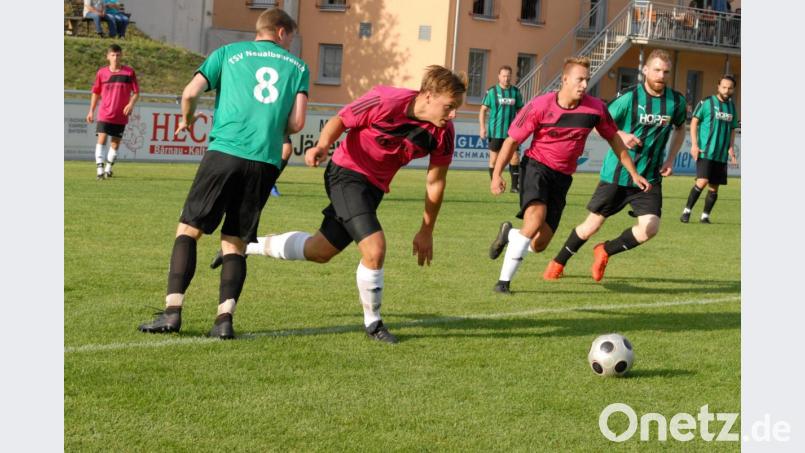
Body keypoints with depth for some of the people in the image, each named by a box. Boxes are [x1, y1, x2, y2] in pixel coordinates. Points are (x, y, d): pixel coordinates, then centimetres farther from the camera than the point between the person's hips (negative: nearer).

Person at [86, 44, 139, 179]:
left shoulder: (129, 72, -2)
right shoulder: (102, 72, 2)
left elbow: (136, 92, 1)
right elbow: (96, 93, 12)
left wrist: (131, 104, -17)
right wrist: (91, 111, 9)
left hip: (121, 116, 0)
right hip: (104, 114, 0)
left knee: (116, 142, 6)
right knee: (101, 139, -11)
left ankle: (108, 168, 22)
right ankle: (99, 169, -11)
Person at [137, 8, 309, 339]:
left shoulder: (229, 53, 14)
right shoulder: (297, 67, 16)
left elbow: (191, 92, 2)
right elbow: (296, 123, 6)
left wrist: (187, 120, 23)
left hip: (225, 151, -1)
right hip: (266, 162, 2)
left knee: (189, 229, 6)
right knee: (235, 243, 9)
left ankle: (173, 310, -6)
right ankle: (225, 317, -7)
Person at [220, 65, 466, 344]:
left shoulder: (443, 133, -13)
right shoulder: (386, 101, -26)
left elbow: (436, 182, 0)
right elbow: (340, 121, -10)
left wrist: (426, 231, 5)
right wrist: (323, 145, -29)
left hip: (374, 186, 6)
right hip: (347, 172, -6)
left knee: (320, 251, 14)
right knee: (374, 248, -21)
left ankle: (244, 247, 36)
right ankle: (373, 323, 1)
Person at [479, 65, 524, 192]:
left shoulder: (516, 92, 6)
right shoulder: (492, 91, -1)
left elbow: (520, 111, 14)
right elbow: (483, 110, 0)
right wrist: (482, 127, -9)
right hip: (495, 132, -2)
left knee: (515, 158, -6)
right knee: (494, 159, 3)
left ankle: (515, 185, 2)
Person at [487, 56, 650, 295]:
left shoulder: (596, 108, -7)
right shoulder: (540, 106, -15)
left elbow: (614, 139, 10)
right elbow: (512, 140, -6)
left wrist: (634, 173, 12)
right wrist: (496, 174, -10)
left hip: (562, 176, 4)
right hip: (537, 166, -4)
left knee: (539, 244, -1)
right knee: (536, 217, -31)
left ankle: (509, 234, 36)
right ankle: (504, 281, -20)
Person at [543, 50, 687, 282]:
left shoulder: (677, 101, -2)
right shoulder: (630, 97, -13)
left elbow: (680, 128, 19)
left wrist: (670, 159, 6)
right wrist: (621, 136, -25)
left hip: (649, 177, 3)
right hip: (616, 174, -3)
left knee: (650, 228, -14)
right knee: (592, 225, 4)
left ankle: (605, 251, 14)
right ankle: (558, 263, 28)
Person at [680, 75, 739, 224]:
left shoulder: (732, 107, 13)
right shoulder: (707, 103, -3)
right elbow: (694, 122, -2)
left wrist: (731, 147, 5)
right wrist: (694, 144, -10)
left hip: (722, 155, 5)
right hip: (705, 152, -5)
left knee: (714, 187, 4)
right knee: (702, 181, -17)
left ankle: (705, 216, 14)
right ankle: (687, 211, -4)